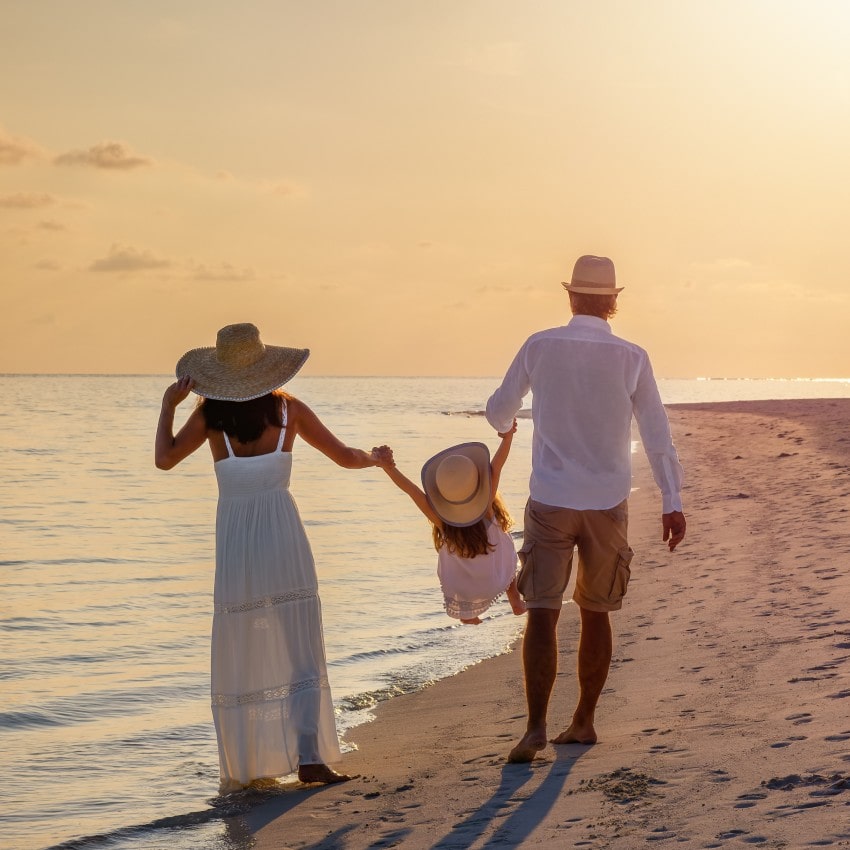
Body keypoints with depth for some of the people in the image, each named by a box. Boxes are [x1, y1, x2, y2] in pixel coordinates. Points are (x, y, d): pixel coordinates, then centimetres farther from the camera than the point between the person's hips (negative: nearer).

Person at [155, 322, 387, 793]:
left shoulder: (211, 414, -2)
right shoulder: (289, 409, 0)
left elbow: (164, 458, 4)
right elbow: (346, 457, 7)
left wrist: (168, 404, 13)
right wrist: (373, 458, 28)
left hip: (233, 541, 1)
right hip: (282, 537, -1)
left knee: (239, 659, 9)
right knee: (299, 652, 3)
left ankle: (243, 768, 12)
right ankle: (309, 757, -6)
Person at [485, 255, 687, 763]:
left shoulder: (540, 347, -3)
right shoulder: (631, 358, -3)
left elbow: (500, 412, 10)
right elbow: (658, 435, -3)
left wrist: (505, 424, 34)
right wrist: (673, 502, 2)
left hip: (550, 503, -1)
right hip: (608, 505, 1)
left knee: (542, 615, -3)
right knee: (595, 614, 15)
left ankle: (536, 726, -16)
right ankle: (584, 721, 22)